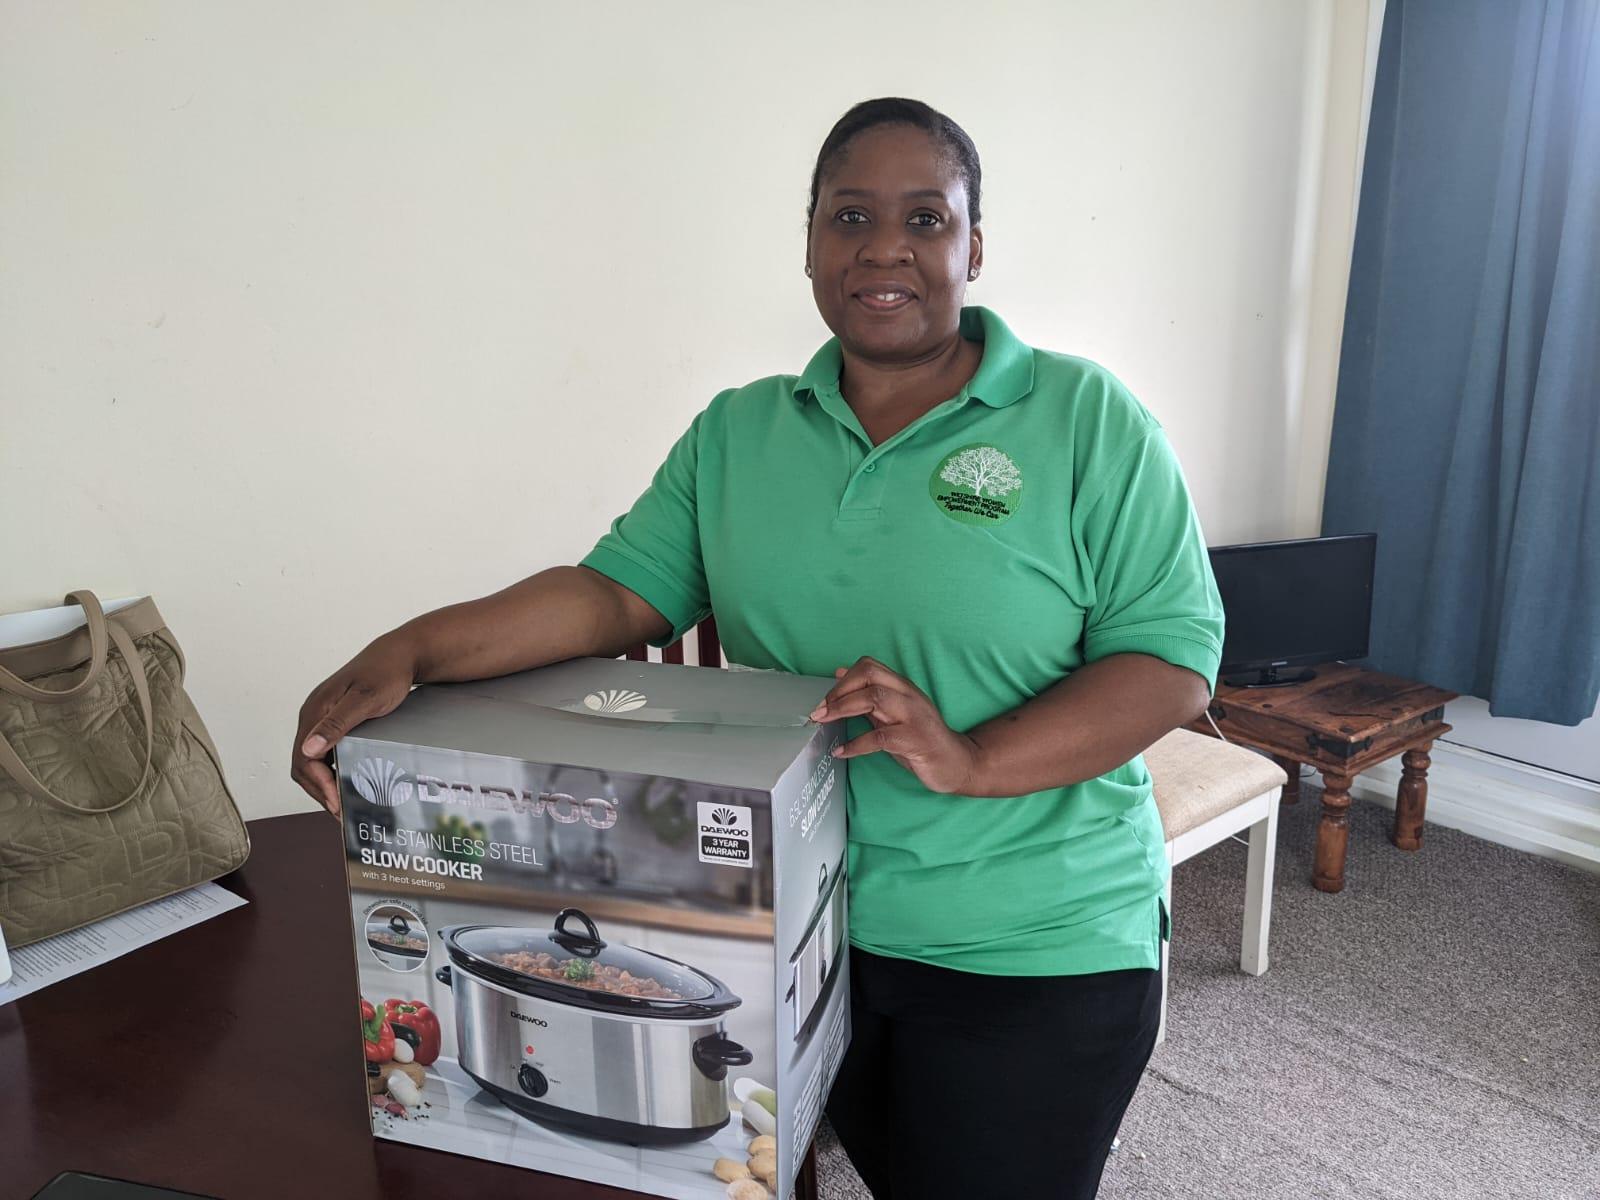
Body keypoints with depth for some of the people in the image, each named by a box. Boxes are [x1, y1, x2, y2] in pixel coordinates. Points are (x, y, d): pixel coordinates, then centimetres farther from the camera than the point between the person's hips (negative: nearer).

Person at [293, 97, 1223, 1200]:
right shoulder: (738, 434, 3)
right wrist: (409, 651, -19)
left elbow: (1176, 658, -13)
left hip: (1034, 952, -3)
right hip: (807, 922, 3)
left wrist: (973, 760, -27)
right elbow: (618, 591, -4)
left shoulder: (1086, 419, -9)